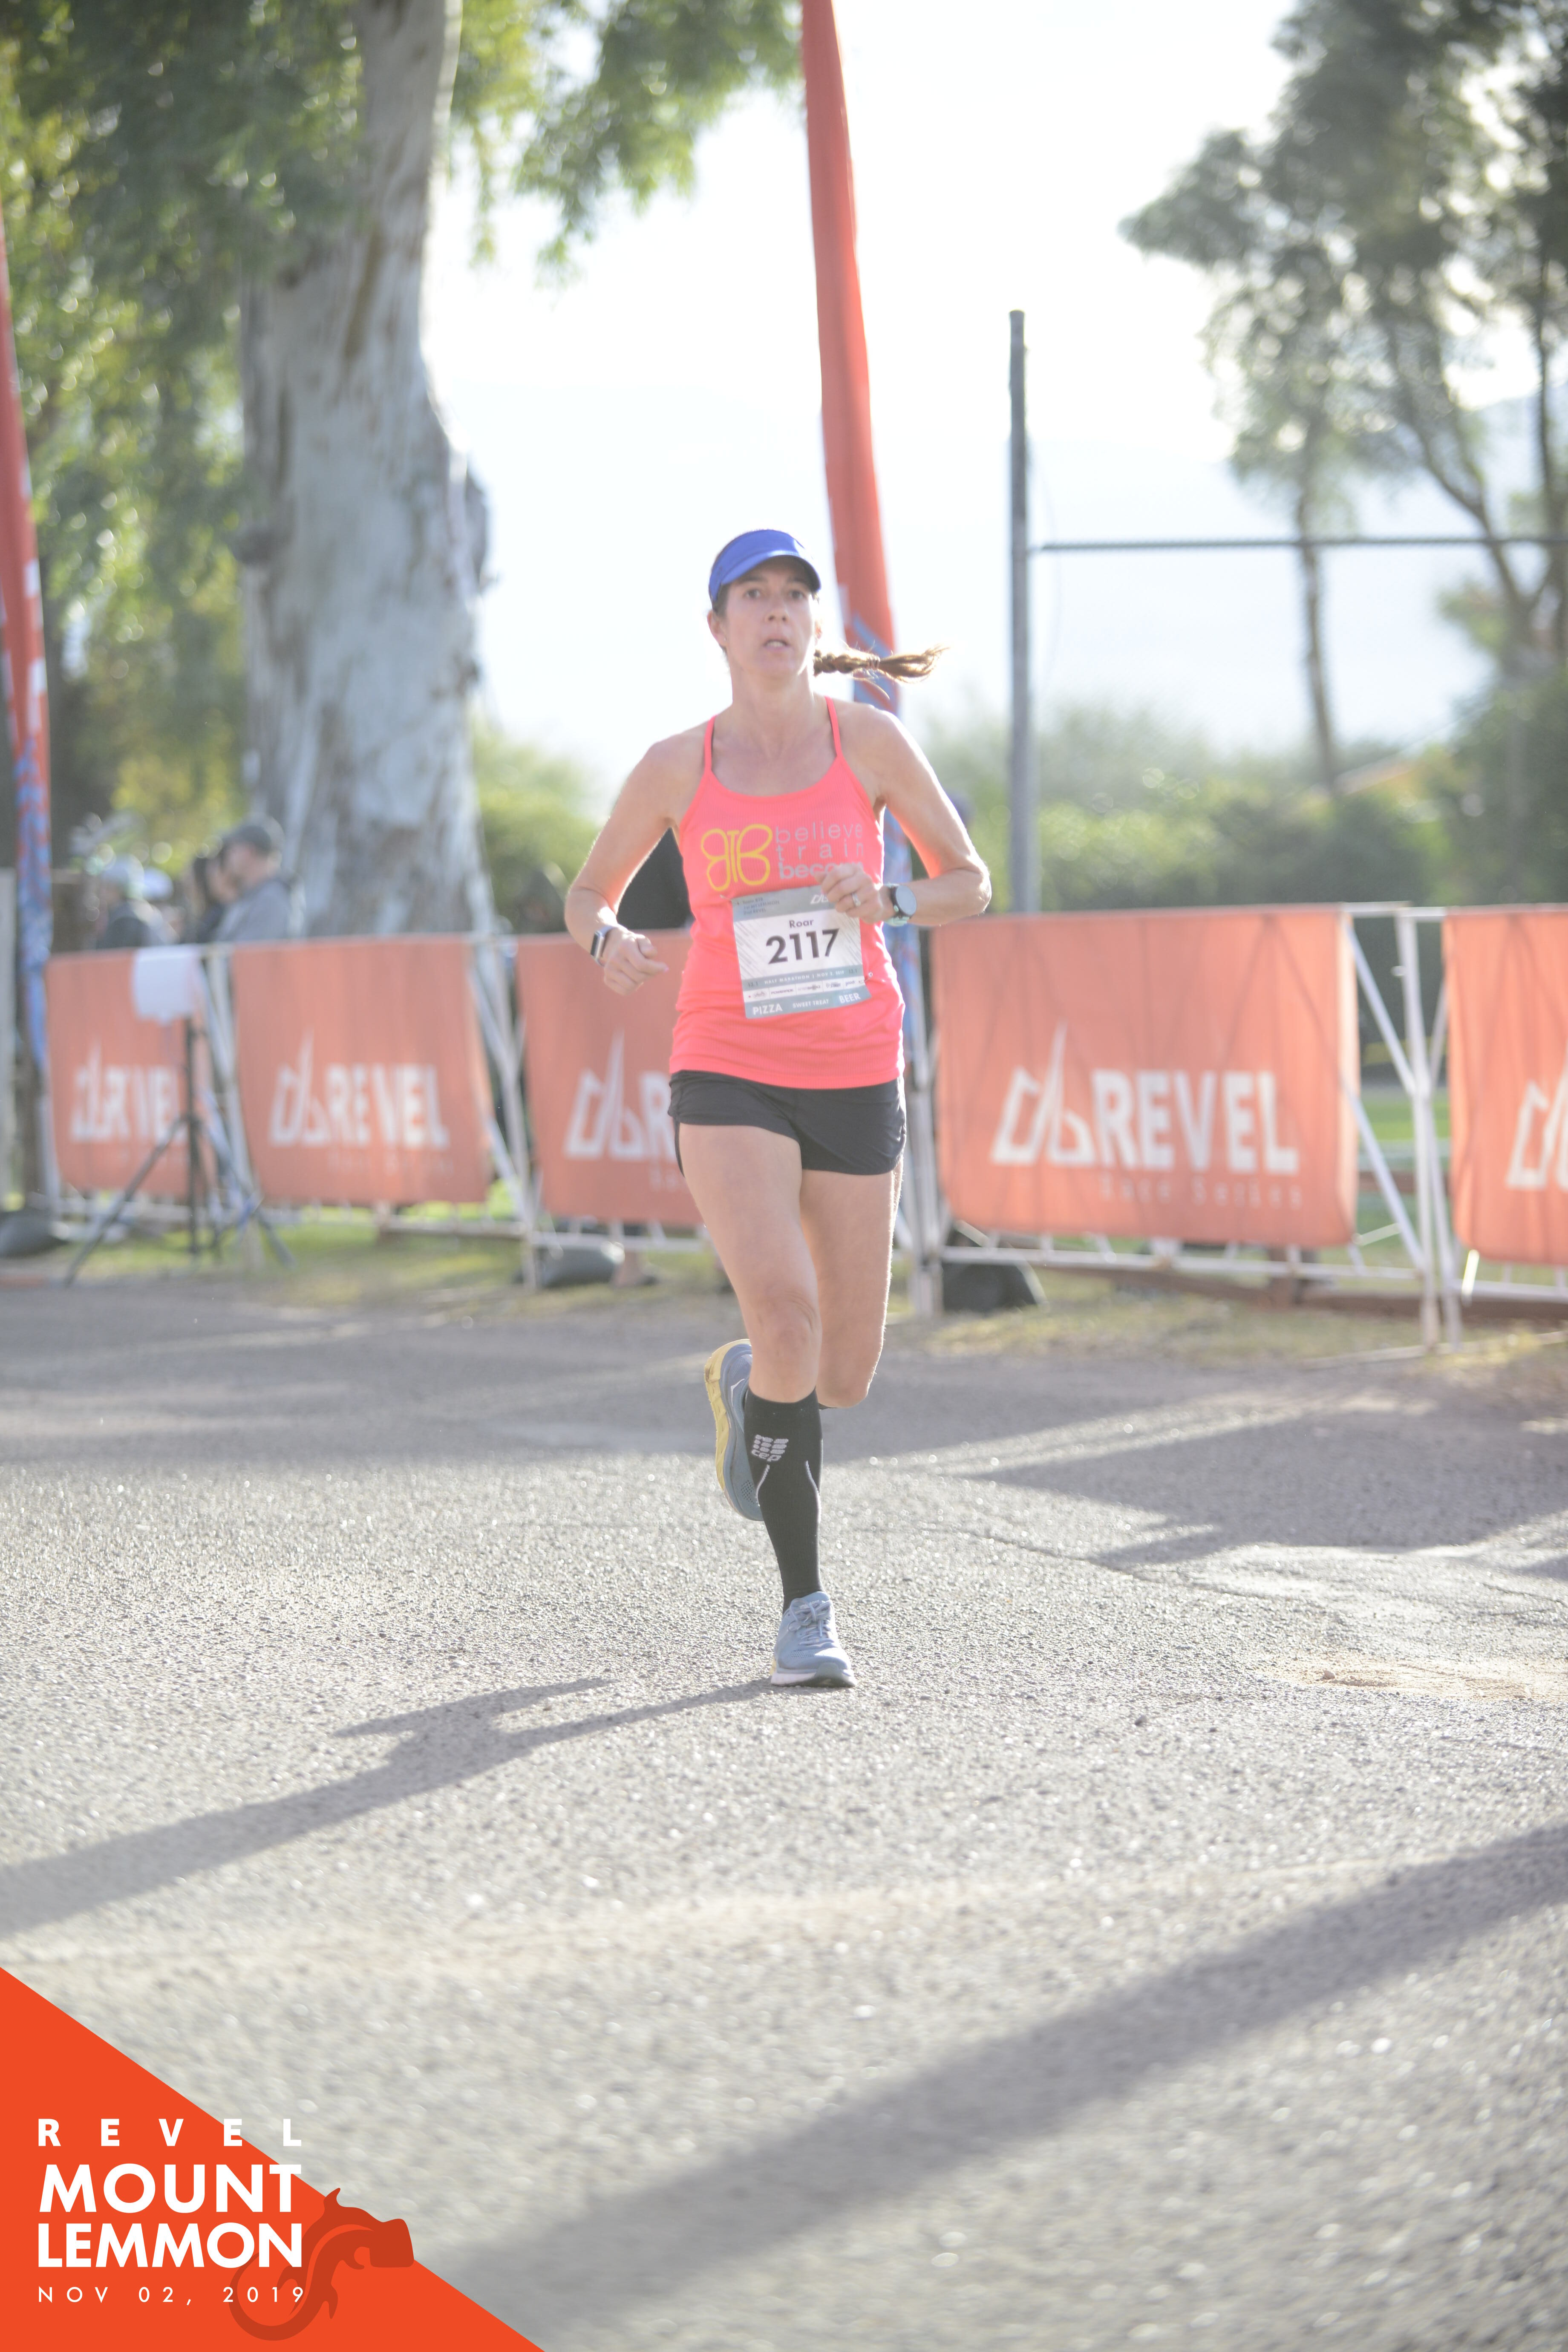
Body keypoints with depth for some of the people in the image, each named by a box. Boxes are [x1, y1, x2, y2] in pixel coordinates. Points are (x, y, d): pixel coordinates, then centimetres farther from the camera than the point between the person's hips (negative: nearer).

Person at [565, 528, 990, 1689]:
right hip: (728, 1077, -2)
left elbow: (971, 883, 5)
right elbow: (589, 894, 11)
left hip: (856, 1080, 2)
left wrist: (888, 900, -16)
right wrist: (609, 941, -13)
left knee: (844, 1375, 5)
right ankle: (805, 1603, -11)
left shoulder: (870, 740, -1)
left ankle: (743, 1383, 45)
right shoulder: (677, 767, -1)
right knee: (785, 1310, -24)